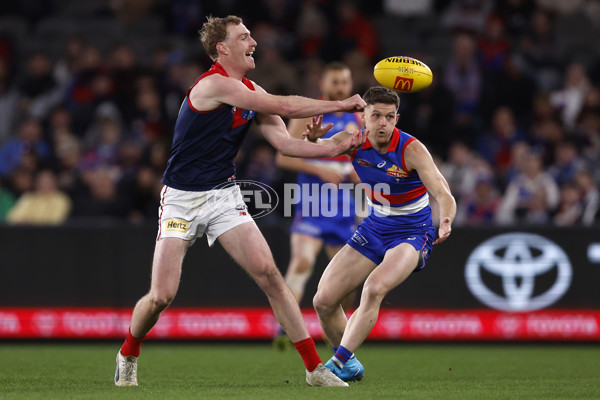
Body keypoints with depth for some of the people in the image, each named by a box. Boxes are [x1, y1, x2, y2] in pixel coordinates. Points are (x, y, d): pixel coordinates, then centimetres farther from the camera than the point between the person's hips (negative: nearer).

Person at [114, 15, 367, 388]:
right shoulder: (214, 84, -19)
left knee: (268, 273, -10)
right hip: (182, 199, -6)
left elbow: (284, 142, 3)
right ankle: (128, 357, 21)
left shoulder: (251, 92, 6)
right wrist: (341, 104, -15)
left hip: (224, 196, 6)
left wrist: (337, 147, -10)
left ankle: (315, 367, -9)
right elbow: (283, 106, -22)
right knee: (161, 296, -9)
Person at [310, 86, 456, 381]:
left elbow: (443, 194, -30)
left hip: (412, 233, -5)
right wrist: (313, 138, -19)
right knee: (324, 301, -2)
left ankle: (338, 363, -29)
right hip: (374, 230, 5)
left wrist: (446, 222, -53)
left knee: (374, 288, -33)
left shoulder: (411, 149, -22)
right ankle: (350, 365, 21)